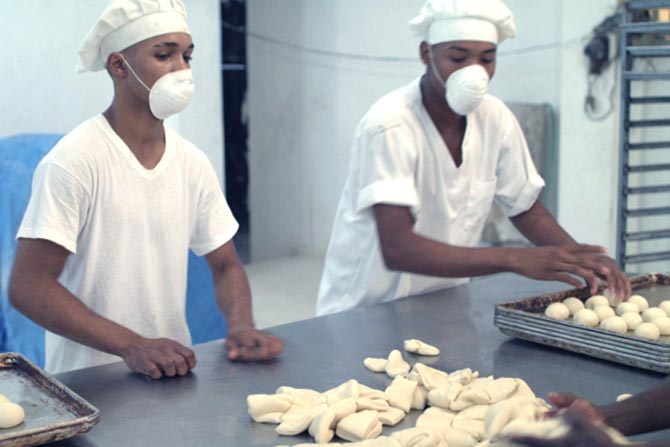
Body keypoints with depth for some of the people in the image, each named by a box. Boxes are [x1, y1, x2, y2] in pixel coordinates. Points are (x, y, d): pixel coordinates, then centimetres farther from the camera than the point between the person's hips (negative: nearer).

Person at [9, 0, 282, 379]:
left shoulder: (193, 163, 3)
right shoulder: (73, 162, -14)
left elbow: (226, 265, 10)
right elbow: (28, 286, -16)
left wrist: (241, 325, -10)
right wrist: (132, 346, -25)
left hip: (173, 370, 3)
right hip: (90, 381, -3)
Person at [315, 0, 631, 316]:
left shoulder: (495, 118, -3)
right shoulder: (390, 125, -22)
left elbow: (525, 209, 10)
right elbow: (397, 248, -32)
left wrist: (583, 259, -9)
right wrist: (515, 259, -38)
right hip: (365, 313, -3)